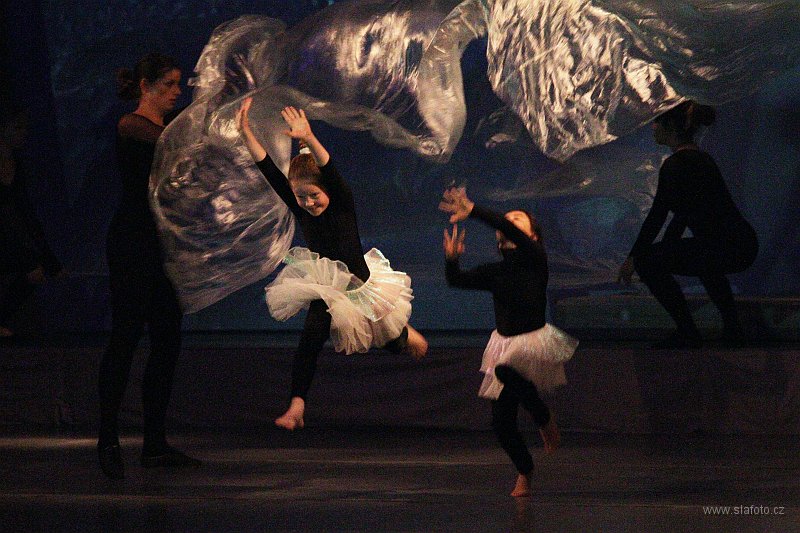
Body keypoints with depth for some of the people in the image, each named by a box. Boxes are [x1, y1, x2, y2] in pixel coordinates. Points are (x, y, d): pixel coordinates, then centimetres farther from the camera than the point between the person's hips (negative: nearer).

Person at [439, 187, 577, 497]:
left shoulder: (535, 259, -8)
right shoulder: (496, 272, 7)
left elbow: (507, 229, -25)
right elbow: (457, 281, -3)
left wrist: (473, 211, -33)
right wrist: (451, 259, -23)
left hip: (534, 342, -6)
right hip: (505, 344, 6)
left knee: (506, 369, -38)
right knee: (501, 422, 1)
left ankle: (544, 419, -13)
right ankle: (524, 475, 24)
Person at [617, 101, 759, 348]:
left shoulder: (675, 164, -9)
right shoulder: (698, 157, 20)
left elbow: (657, 216, -6)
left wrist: (632, 258, 4)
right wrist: (662, 253, 36)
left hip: (728, 249, -9)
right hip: (744, 244, 9)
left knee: (645, 260, 2)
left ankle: (687, 333, 5)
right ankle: (732, 327, 31)